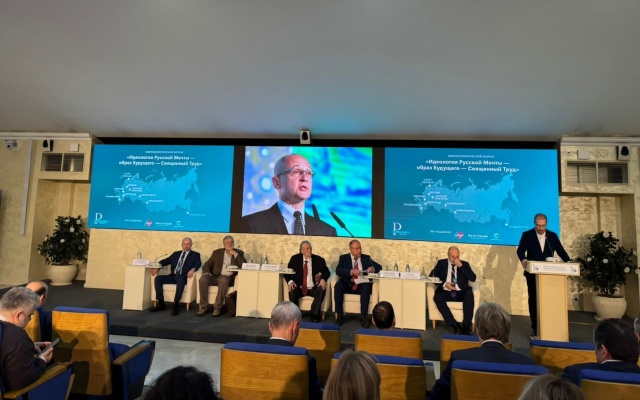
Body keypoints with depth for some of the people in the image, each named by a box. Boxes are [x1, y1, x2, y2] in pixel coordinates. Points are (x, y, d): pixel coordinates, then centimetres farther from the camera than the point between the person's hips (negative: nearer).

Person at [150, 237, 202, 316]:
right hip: (173, 276, 5)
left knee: (180, 281, -38)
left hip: (183, 277, -5)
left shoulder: (195, 254, 11)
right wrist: (156, 267, -2)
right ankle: (161, 303, -12)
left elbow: (198, 264, -6)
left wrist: (192, 269, -29)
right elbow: (166, 261, 17)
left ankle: (176, 305, -32)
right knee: (158, 278, -18)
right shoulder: (176, 254, 25)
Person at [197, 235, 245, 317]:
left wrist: (235, 254, -9)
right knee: (202, 279, -27)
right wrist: (206, 272, -10)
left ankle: (217, 308, -25)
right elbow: (207, 264, 12)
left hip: (228, 277, -2)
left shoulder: (239, 253, 11)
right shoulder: (217, 252, 16)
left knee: (223, 280, -37)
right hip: (215, 276, 3)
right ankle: (203, 307, -16)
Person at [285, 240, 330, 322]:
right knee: (292, 291, -30)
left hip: (313, 289, 0)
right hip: (299, 288, 0)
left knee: (322, 290, -29)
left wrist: (323, 279, -17)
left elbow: (326, 272, 6)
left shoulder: (319, 260, 1)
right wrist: (290, 281, -17)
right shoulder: (295, 258, 2)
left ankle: (314, 315, -18)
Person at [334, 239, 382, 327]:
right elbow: (338, 270, -7)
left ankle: (363, 317, -25)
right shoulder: (344, 258, 9)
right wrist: (351, 272, -23)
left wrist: (373, 269, -12)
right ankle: (339, 315, -22)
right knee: (338, 285, -31)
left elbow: (379, 267, 12)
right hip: (347, 284, -1)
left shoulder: (366, 258, 16)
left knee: (366, 287, -32)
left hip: (361, 285, 1)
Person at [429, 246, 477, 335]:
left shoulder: (464, 264, 10)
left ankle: (466, 325, -27)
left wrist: (461, 266, -13)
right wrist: (444, 284, -13)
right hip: (446, 292, 0)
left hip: (461, 293, 0)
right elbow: (432, 276, 2)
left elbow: (473, 278, -4)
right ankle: (454, 324, -27)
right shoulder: (441, 263, 9)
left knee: (469, 293, -32)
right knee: (437, 297, -31)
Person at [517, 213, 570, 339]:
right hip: (533, 273, -2)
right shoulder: (527, 235, -2)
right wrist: (523, 260, -34)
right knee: (534, 300, 3)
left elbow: (561, 251, 6)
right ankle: (535, 328, 11)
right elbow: (520, 250, -13)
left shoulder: (553, 236, 7)